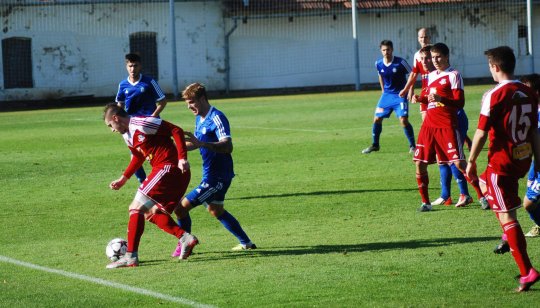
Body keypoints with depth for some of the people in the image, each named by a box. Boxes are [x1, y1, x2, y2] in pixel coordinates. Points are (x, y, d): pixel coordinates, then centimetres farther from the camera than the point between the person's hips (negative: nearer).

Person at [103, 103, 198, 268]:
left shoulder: (141, 124, -14)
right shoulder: (127, 135, 16)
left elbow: (176, 131, -16)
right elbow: (138, 157, 31)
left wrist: (182, 158, -23)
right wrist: (123, 179, 27)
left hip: (169, 169, -10)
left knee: (137, 207, -9)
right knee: (152, 213, 12)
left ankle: (131, 256, -10)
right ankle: (185, 238, 5)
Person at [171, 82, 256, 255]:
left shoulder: (216, 118, -21)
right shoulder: (199, 119, 9)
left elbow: (228, 146, -33)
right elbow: (195, 143, 25)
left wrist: (202, 144, -46)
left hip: (217, 177, -11)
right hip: (211, 175, 11)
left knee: (182, 207, -11)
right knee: (216, 211, 27)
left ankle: (184, 246, 3)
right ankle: (246, 243, 36)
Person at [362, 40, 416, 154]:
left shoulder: (400, 62, -17)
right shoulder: (378, 64, -3)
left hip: (400, 95, -5)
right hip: (387, 94, 5)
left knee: (404, 120, -16)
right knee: (377, 119, 4)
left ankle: (412, 146, -2)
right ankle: (375, 145, 22)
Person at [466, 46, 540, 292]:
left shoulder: (494, 95, -16)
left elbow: (481, 133, -14)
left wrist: (471, 161, -3)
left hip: (502, 161, -8)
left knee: (507, 217, -5)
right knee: (485, 184, 33)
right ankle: (509, 238, 33)